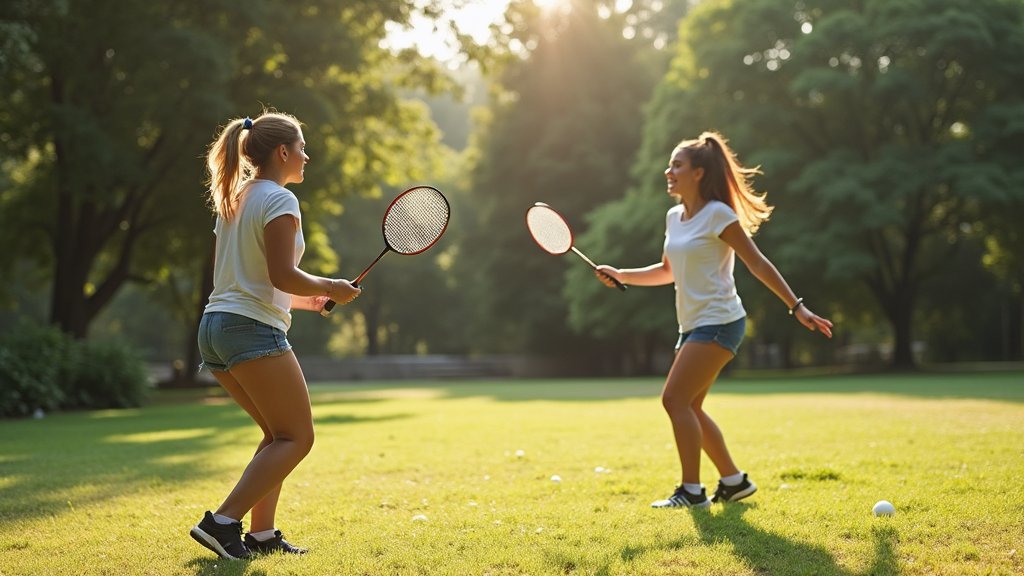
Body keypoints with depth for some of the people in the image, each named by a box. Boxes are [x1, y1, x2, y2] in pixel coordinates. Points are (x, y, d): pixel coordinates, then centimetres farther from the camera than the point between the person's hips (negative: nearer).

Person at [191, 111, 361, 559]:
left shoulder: (234, 199, 19)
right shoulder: (279, 199, -8)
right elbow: (282, 275, -18)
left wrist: (302, 299, 22)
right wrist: (330, 288, -2)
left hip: (216, 327, 9)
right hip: (253, 330, -9)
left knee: (278, 434, 17)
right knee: (296, 437, -3)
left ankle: (261, 533, 12)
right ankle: (223, 521, -13)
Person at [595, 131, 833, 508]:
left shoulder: (718, 215, -12)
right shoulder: (674, 217, 12)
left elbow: (759, 265, -11)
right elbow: (667, 271, 24)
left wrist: (797, 307, -15)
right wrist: (621, 275, 13)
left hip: (718, 321, -9)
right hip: (692, 325, 9)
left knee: (675, 398, -15)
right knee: (688, 407, 10)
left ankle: (692, 491, -10)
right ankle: (734, 481, 22)